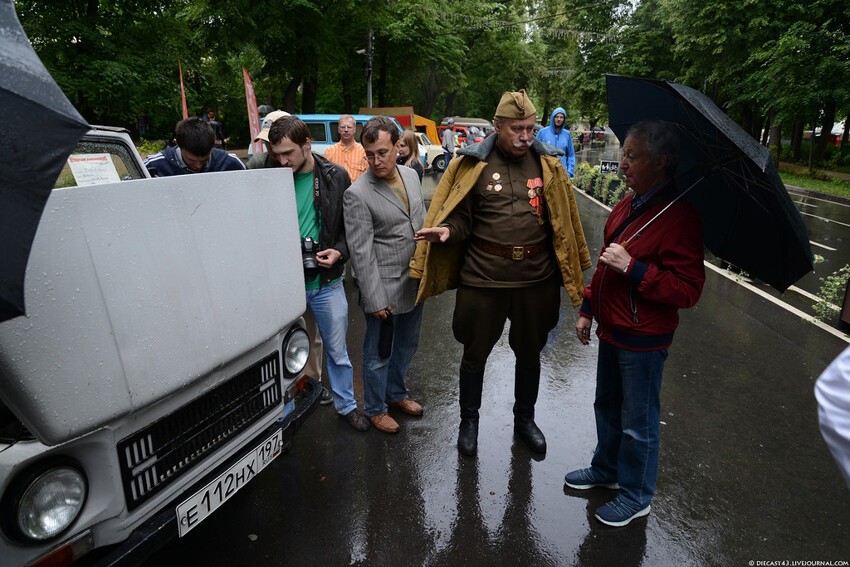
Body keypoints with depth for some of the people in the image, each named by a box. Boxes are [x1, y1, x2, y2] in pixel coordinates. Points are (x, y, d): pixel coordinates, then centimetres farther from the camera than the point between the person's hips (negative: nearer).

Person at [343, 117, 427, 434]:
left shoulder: (411, 175, 3)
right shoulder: (357, 194, -18)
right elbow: (361, 252, -18)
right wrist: (375, 300, -17)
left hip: (415, 282, 7)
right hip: (384, 288, -6)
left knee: (407, 345, 22)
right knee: (378, 353, 11)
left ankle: (396, 393, 46)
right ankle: (374, 409, 33)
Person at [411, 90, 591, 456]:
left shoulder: (546, 163, 3)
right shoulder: (474, 164, -5)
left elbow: (560, 220, 8)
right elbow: (462, 217, -2)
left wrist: (566, 271, 5)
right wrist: (447, 230, -25)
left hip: (536, 278, 3)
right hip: (483, 277, -2)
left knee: (529, 353, 18)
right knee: (475, 353, 12)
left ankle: (524, 418, 42)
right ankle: (468, 420, 36)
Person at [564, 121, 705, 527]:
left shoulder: (679, 216, -21)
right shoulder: (628, 204, 5)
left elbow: (687, 290, -23)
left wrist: (632, 267, -28)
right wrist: (588, 309, 16)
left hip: (643, 340, -8)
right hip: (612, 329, 8)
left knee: (638, 422, 10)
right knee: (607, 406, 24)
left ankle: (636, 496, 33)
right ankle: (606, 469, 46)